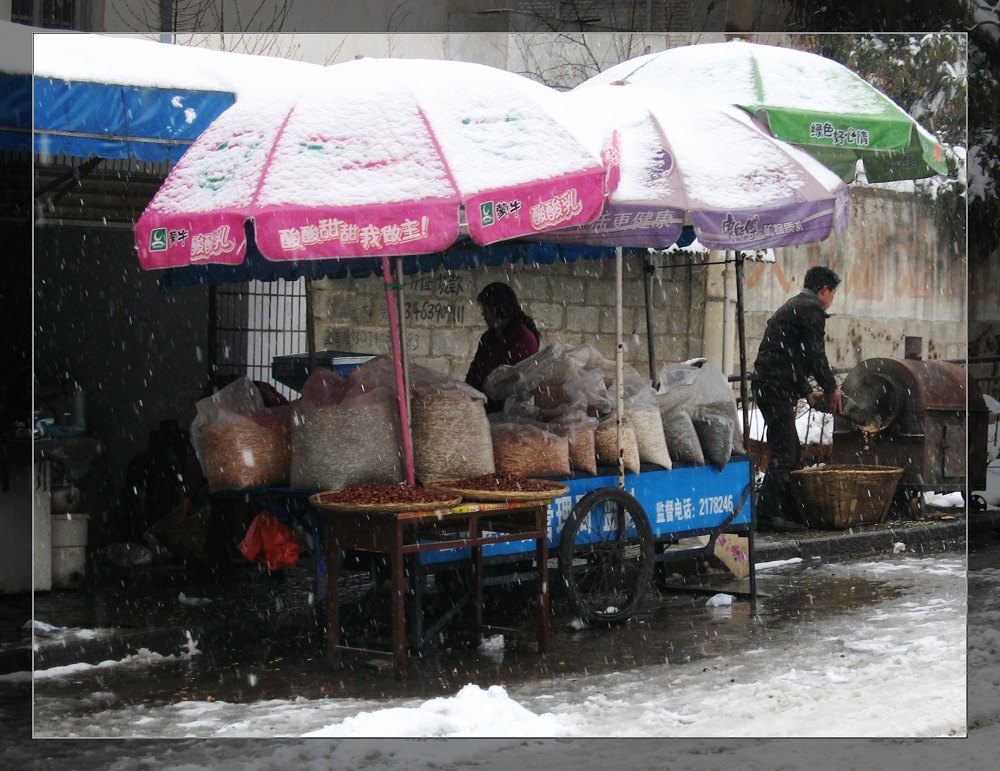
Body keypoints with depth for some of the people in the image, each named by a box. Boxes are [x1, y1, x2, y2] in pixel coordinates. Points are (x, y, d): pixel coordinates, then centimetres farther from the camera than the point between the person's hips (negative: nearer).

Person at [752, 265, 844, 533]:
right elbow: (815, 355, -11)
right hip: (778, 388, -10)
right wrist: (831, 388, 2)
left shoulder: (792, 306, 26)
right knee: (784, 453, -10)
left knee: (792, 452, 15)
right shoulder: (812, 309, -6)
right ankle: (767, 514, -12)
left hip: (767, 386, 10)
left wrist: (807, 391, 30)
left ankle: (789, 510, 19)